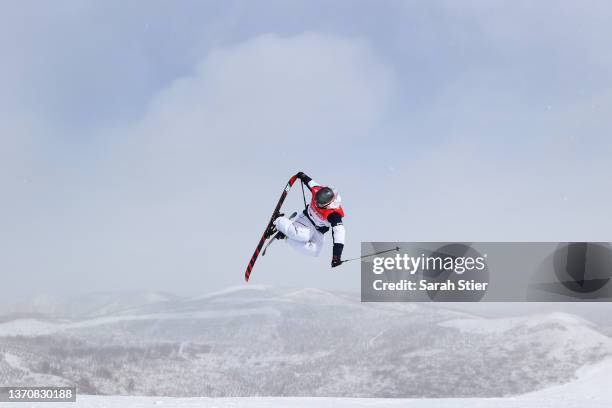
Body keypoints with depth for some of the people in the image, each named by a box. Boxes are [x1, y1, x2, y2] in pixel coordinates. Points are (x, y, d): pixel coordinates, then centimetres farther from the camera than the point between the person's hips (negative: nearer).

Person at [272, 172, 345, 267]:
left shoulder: (334, 214, -37)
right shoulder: (317, 191, -26)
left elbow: (339, 232, -45)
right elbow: (310, 182, -3)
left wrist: (336, 255, -53)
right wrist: (303, 176, 21)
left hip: (318, 231, 0)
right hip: (307, 217, 0)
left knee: (315, 252, -19)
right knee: (303, 235, -33)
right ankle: (279, 222, -8)